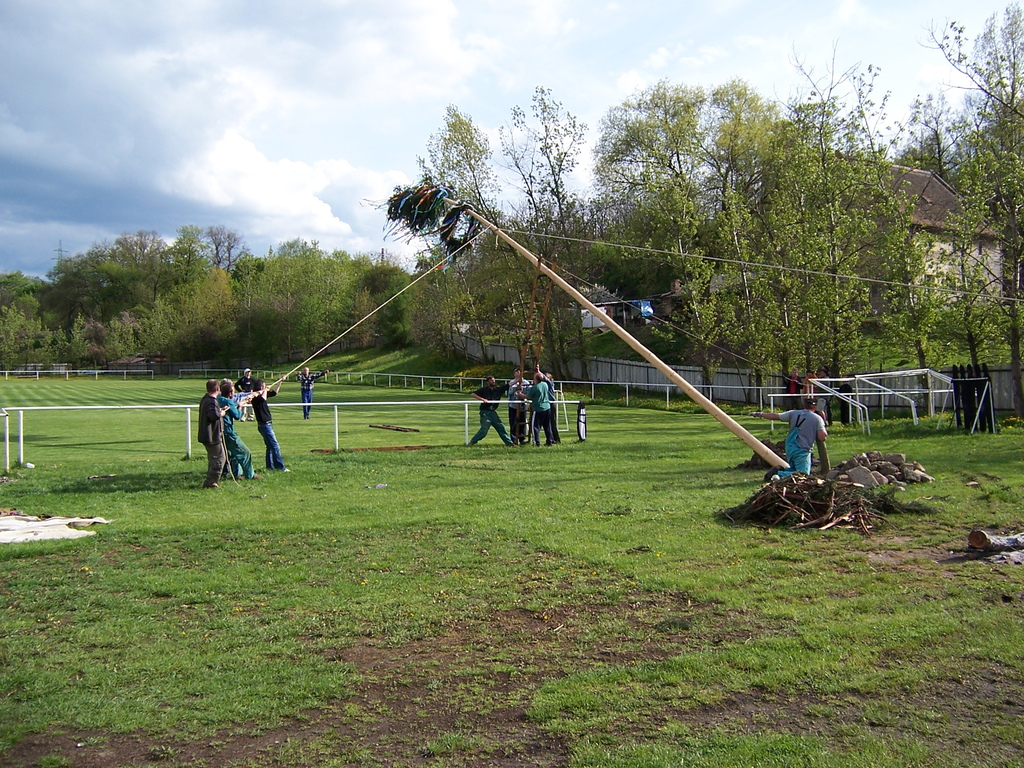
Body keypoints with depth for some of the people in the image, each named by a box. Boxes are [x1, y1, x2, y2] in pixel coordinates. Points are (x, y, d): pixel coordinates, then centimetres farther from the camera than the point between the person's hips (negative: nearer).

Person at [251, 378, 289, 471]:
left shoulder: (262, 395, 11)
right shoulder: (255, 398, -17)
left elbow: (274, 392, 23)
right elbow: (263, 399, -40)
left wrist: (280, 382, 19)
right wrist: (265, 390, -23)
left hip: (267, 425, 10)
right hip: (264, 425, -10)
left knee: (270, 446, 16)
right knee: (275, 446, -9)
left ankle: (270, 465, 23)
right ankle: (281, 467, -8)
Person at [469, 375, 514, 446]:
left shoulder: (498, 389, 6)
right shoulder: (484, 389, -6)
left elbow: (508, 385, 6)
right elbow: (473, 394, -11)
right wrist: (482, 399, -21)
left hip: (493, 412, 6)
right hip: (485, 412, -6)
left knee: (501, 427, 8)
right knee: (484, 429, -13)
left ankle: (509, 443, 16)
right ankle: (472, 442, -2)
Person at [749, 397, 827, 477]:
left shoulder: (794, 413, 7)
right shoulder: (818, 419, -2)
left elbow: (774, 416, 9)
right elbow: (822, 438, -8)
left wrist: (759, 414, 23)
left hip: (790, 448, 5)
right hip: (803, 451, -5)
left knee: (792, 470, 23)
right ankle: (779, 474, -27)